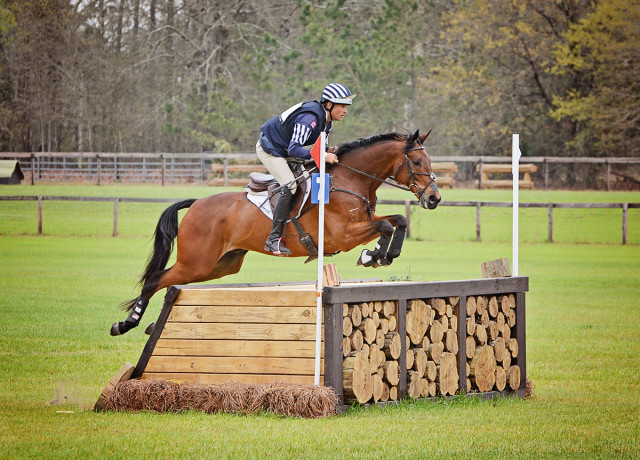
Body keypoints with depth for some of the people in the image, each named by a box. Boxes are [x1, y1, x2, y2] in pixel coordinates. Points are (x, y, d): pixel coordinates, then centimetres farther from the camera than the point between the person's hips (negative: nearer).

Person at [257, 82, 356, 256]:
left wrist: (329, 152, -9)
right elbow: (294, 149, -37)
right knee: (290, 186, -23)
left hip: (284, 150, 10)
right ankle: (274, 238, -22)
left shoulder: (327, 120, -1)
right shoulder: (310, 117, -31)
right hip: (269, 148, -10)